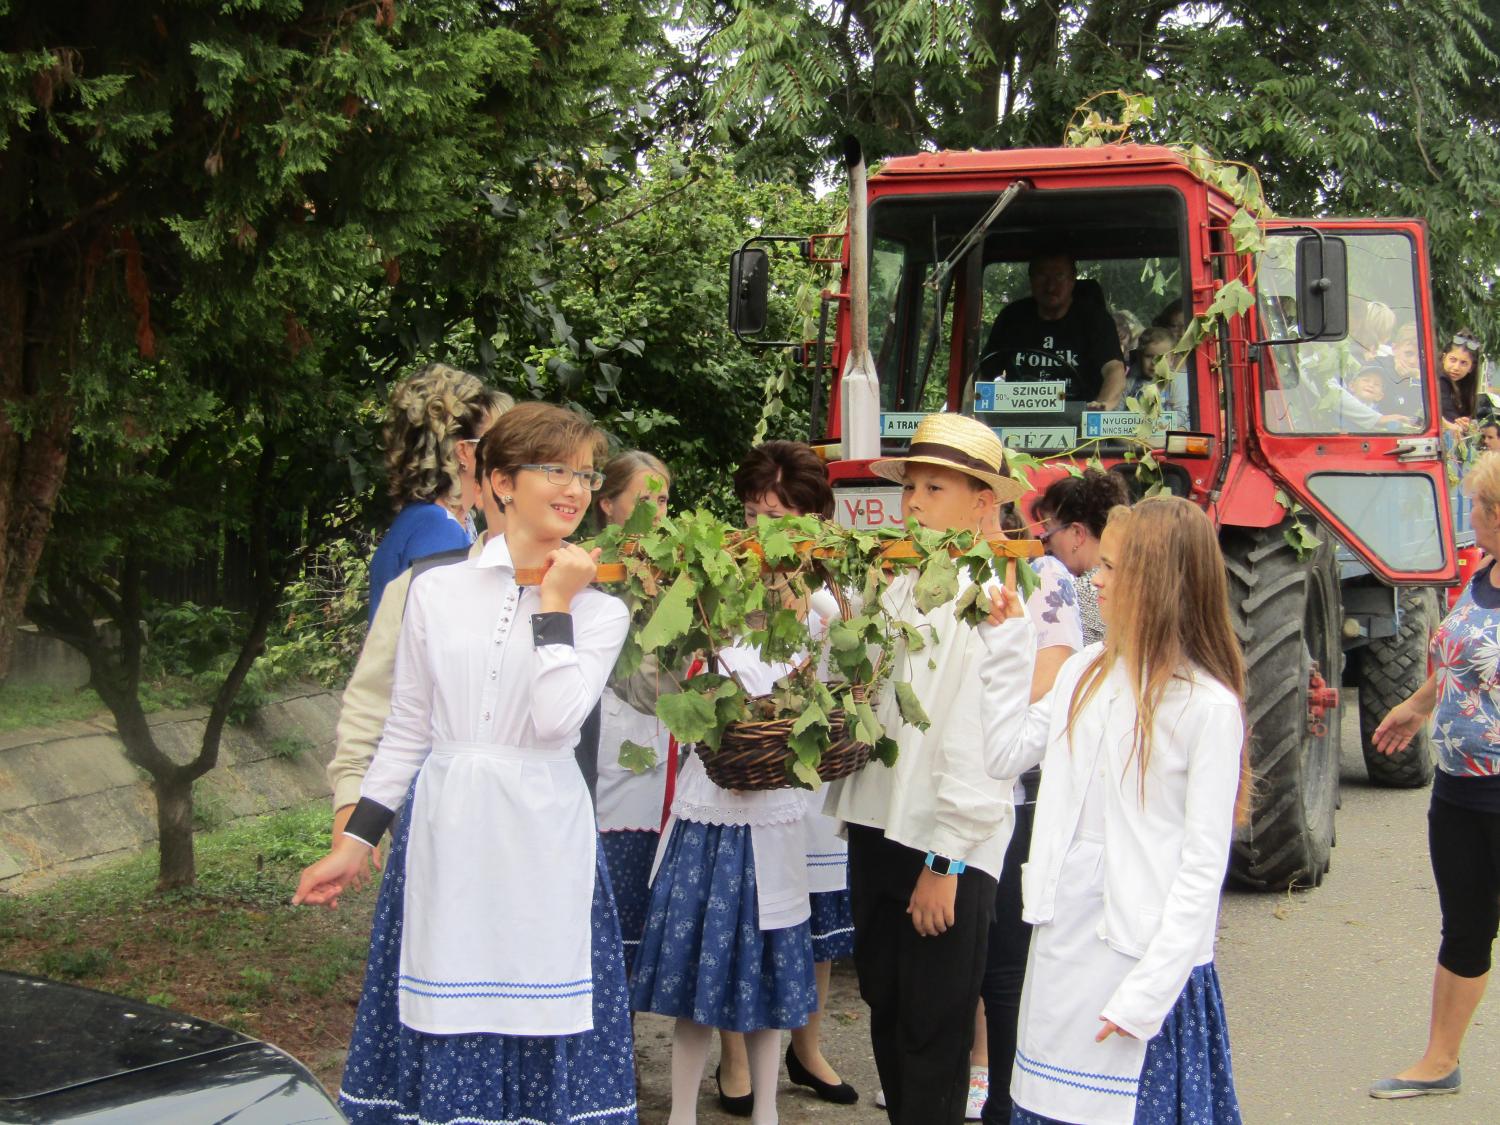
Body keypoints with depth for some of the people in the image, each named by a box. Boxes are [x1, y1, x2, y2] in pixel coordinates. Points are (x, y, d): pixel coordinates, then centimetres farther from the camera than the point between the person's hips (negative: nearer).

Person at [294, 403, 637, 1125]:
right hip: (444, 831, 1)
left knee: (540, 1029, 3)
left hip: (542, 840, -1)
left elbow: (556, 719, -15)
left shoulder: (600, 610, 2)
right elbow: (407, 729, 10)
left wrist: (555, 603, -9)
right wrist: (357, 838, 8)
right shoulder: (436, 591, 5)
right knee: (441, 1029, 6)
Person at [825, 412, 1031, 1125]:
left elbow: (981, 737, -17)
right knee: (885, 1013, 17)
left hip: (947, 845, -7)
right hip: (876, 826, 7)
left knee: (933, 1034, 2)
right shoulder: (896, 589, 11)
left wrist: (946, 861, -17)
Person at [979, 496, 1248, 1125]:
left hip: (1141, 953, -6)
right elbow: (1004, 755, 12)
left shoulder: (1209, 706, -13)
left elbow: (1203, 867, -14)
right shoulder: (1083, 673, 7)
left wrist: (1147, 993, -18)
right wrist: (1004, 645, 8)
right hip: (1062, 938, 6)